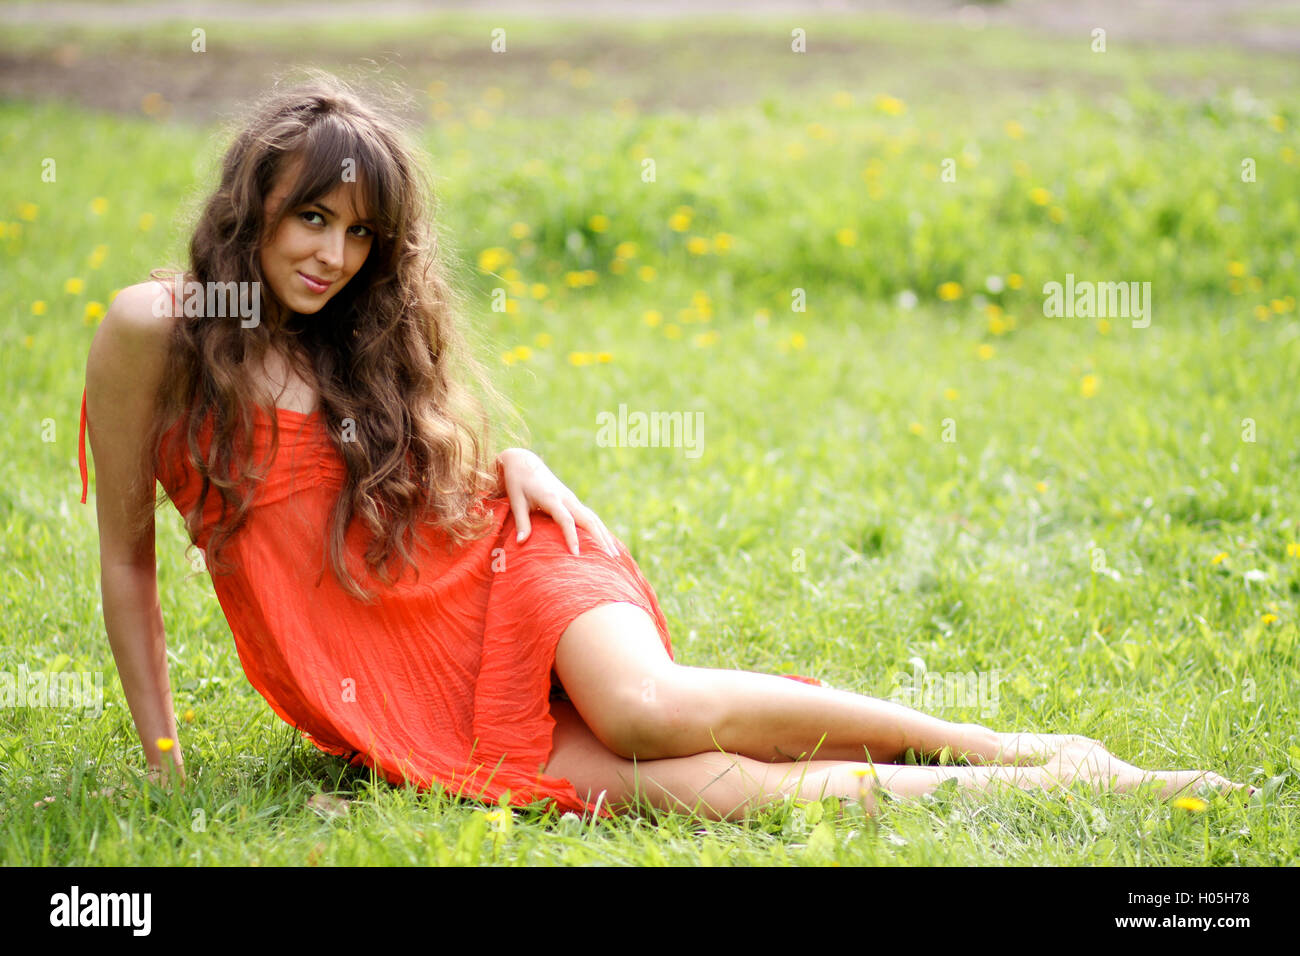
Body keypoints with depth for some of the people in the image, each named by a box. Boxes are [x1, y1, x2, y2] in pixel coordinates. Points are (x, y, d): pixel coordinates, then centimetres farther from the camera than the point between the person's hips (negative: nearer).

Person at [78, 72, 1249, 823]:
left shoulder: (374, 336, 7)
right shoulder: (155, 329, -4)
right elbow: (126, 559, 0)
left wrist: (516, 463, -3)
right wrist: (163, 760, -2)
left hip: (489, 559, 3)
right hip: (375, 693, -2)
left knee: (646, 709, -34)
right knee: (677, 787, -28)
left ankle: (1012, 747, -24)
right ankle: (1043, 793, -27)